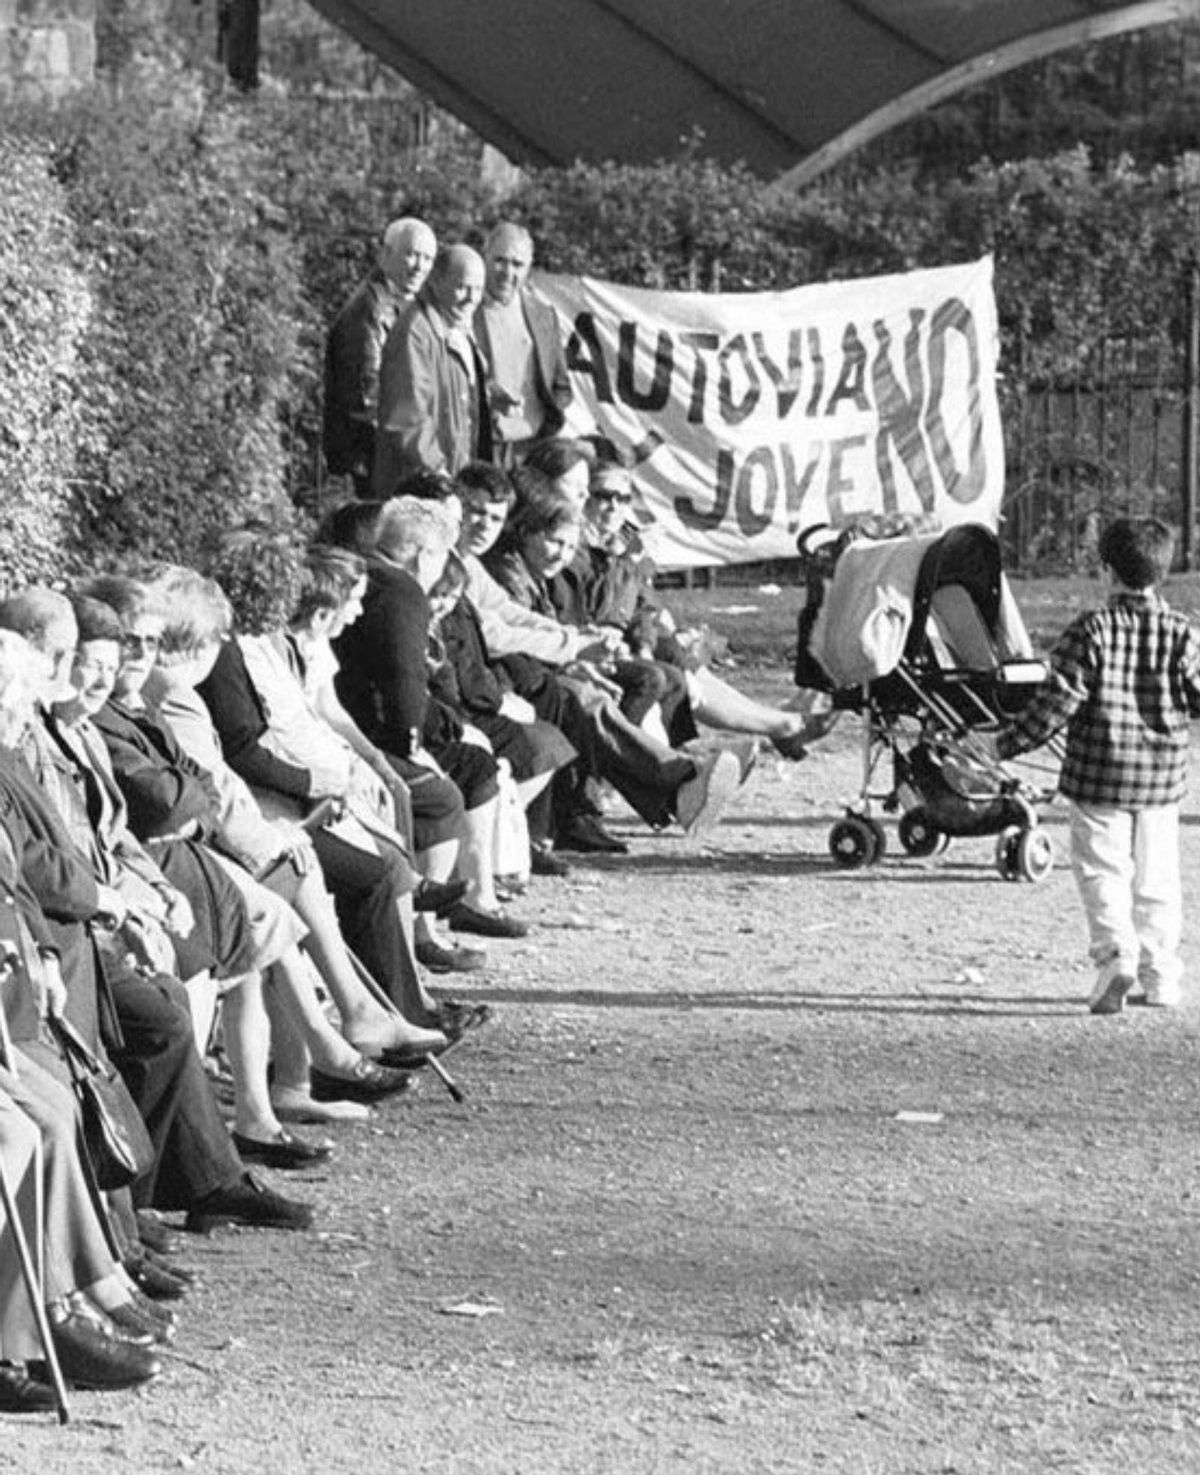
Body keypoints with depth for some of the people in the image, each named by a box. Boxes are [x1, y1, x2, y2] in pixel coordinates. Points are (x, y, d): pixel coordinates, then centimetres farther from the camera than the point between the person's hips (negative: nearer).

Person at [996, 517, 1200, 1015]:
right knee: (1156, 876, 13)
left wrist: (1007, 744, -4)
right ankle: (1160, 976, 15)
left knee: (1102, 871, 1)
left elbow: (1057, 702, -13)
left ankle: (1115, 953, -20)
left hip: (1100, 774, -3)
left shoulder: (1090, 632, -11)